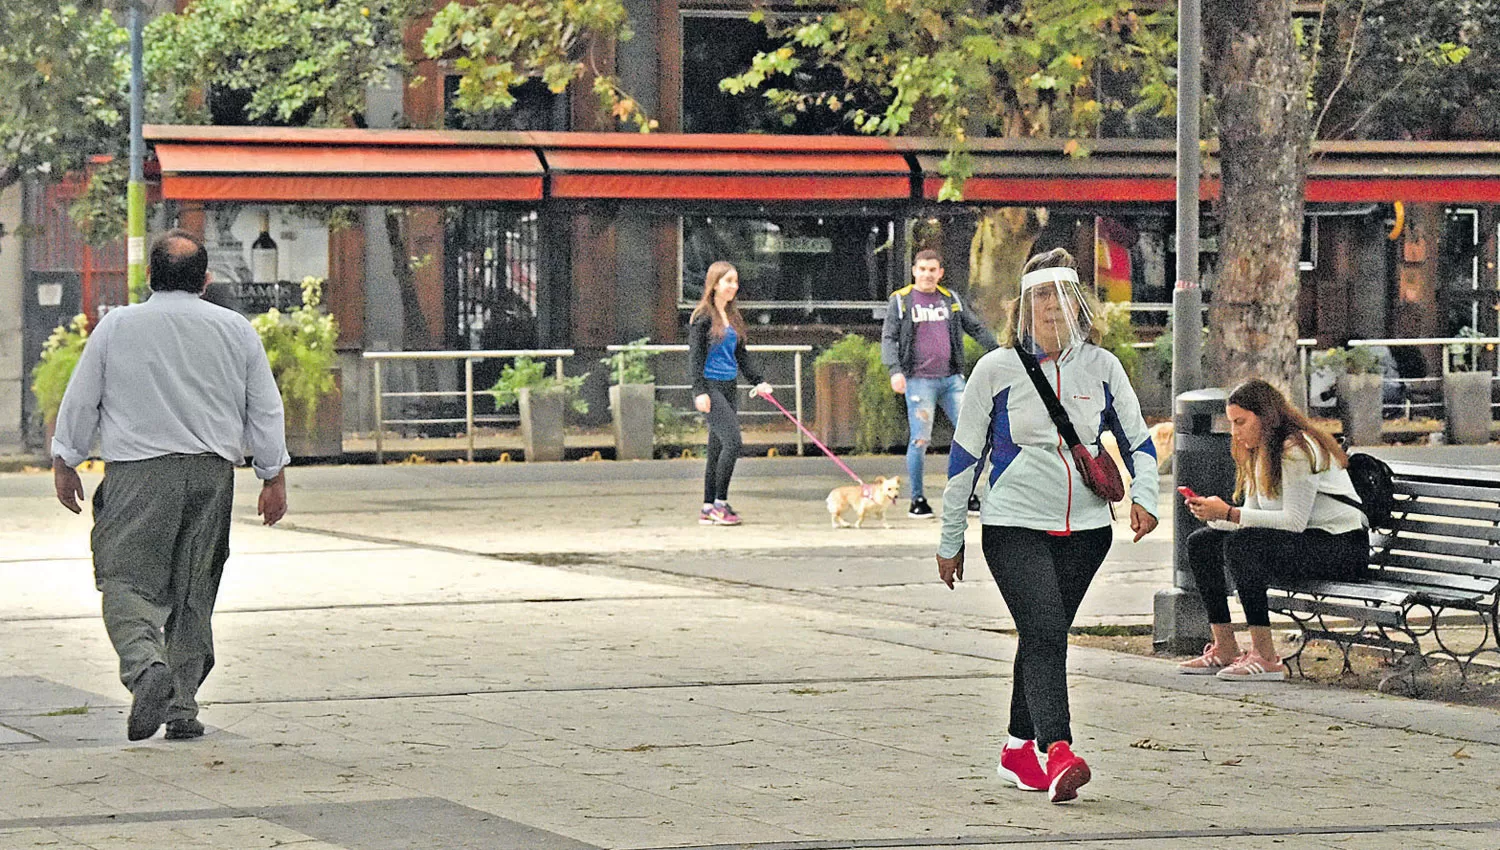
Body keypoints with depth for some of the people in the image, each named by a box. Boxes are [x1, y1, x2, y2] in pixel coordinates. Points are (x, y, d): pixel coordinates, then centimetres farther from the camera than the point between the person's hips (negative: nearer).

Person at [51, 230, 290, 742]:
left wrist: (65, 463, 17)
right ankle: (183, 707, 11)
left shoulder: (116, 326, 1)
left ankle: (145, 665, -32)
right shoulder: (236, 330, 6)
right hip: (212, 472, 3)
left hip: (137, 472, -3)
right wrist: (274, 478, 16)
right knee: (193, 593, 11)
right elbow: (265, 410, 9)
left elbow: (81, 402, 5)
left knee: (127, 582, -5)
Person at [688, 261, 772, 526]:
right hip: (711, 386, -8)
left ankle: (709, 508, 12)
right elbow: (695, 355, -11)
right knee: (732, 441, -16)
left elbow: (741, 354, 21)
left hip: (729, 387, 8)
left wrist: (759, 380, 11)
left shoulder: (733, 316, 15)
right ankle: (720, 503, -8)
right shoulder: (703, 316, -7)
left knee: (717, 448, 8)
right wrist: (699, 391, -18)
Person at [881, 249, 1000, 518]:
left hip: (951, 379, 4)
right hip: (919, 380, -4)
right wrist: (894, 370, -16)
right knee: (920, 440, -6)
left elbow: (976, 328, 23)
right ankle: (917, 499, 6)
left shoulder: (950, 299, 15)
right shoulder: (900, 301, 4)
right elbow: (888, 338, -2)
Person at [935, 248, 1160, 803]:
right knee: (1045, 633, -20)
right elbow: (964, 455, 3)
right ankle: (1056, 754, -31)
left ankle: (1019, 751, 28)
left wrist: (1144, 495, -8)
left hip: (1085, 528, 4)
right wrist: (950, 540, 5)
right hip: (1014, 527, -4)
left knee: (1044, 636, 13)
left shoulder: (1101, 367, 3)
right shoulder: (998, 369, -4)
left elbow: (1138, 440, 12)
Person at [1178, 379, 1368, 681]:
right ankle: (1225, 650, 2)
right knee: (1201, 543, 3)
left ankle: (1265, 658, -32)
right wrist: (1214, 514, -11)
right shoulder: (1260, 454, 13)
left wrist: (1228, 514, -24)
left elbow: (1294, 521, -24)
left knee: (1241, 544, -32)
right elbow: (1252, 516, 10)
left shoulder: (1297, 449, -17)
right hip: (1303, 543, 10)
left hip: (1341, 546, -10)